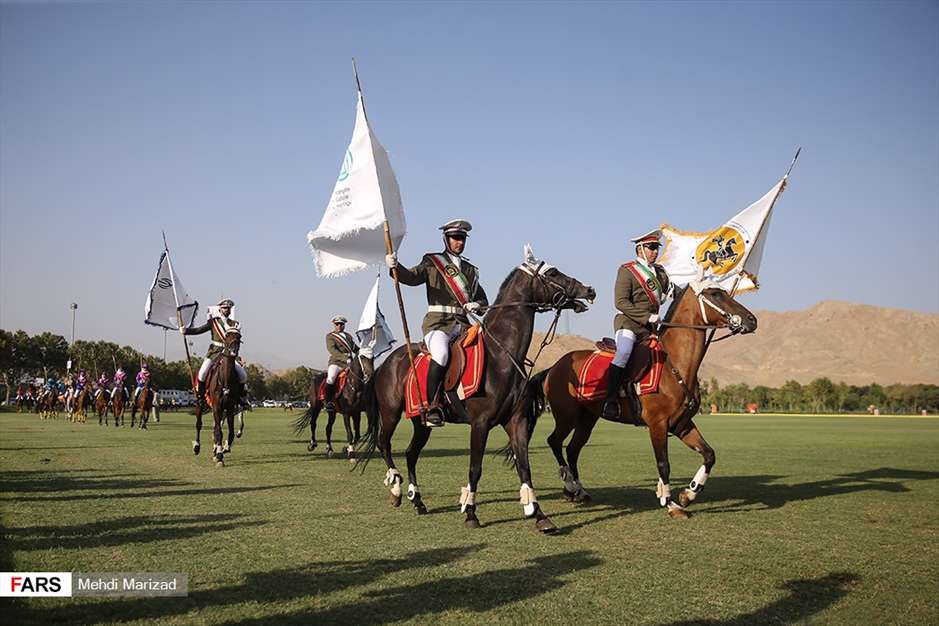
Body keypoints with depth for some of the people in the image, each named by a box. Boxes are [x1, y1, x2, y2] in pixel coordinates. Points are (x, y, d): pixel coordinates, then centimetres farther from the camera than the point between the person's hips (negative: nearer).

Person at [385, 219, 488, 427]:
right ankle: (432, 407, -27)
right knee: (441, 353, -33)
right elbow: (411, 277, -7)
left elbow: (483, 301, 24)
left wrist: (477, 306, 0)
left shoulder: (470, 269, 23)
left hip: (462, 323, 5)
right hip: (437, 321, -5)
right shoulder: (432, 262, 11)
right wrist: (395, 267, -27)